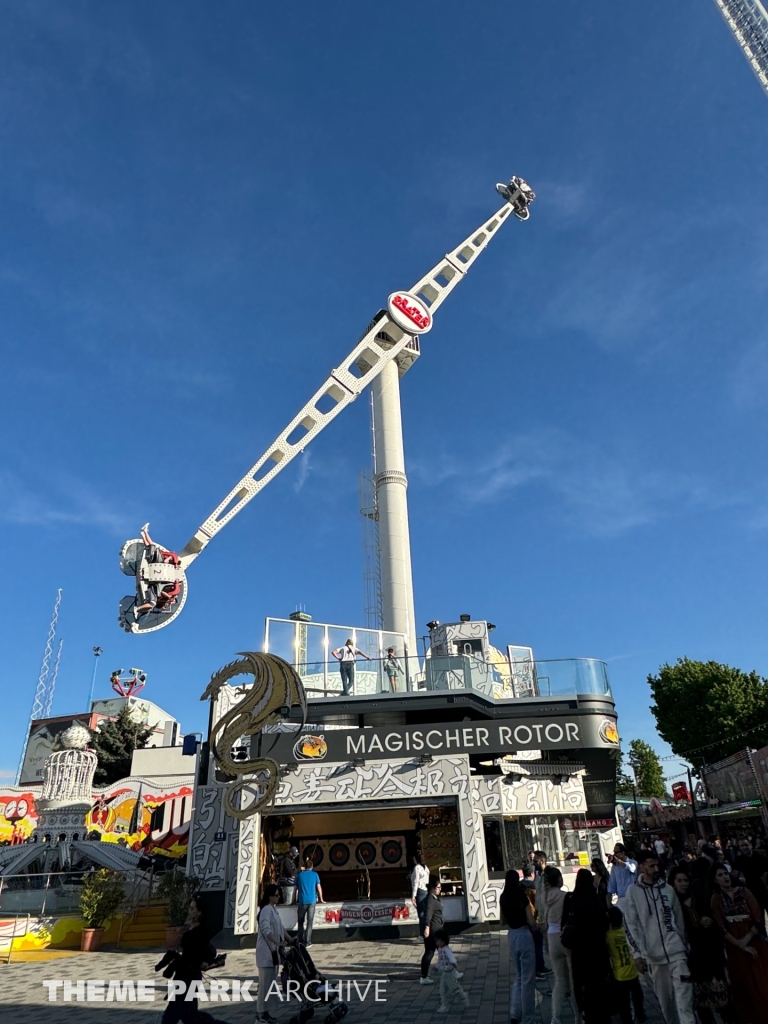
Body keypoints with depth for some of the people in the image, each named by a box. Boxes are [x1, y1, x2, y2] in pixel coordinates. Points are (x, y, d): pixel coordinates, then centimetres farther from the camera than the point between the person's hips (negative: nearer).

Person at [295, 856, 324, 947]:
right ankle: (307, 942, -1)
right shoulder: (315, 874, 5)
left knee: (300, 922, 14)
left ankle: (300, 941, 14)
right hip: (312, 900, -1)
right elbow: (319, 888, 9)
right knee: (310, 922, 3)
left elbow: (296, 888, 9)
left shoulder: (299, 874, 6)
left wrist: (296, 899, 21)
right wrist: (321, 899, 21)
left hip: (302, 901, 1)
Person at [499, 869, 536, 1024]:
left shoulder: (503, 898, 1)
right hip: (524, 935, -5)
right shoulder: (522, 896, -14)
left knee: (517, 977, 20)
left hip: (511, 936, 5)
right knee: (527, 979, 6)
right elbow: (531, 921, -14)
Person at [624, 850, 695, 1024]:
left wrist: (684, 945, 14)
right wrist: (638, 954, -7)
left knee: (684, 996, -8)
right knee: (664, 997, 9)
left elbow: (679, 920, 13)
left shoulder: (668, 889, 4)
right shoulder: (633, 891, -4)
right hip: (652, 955, -1)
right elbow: (632, 925, -4)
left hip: (676, 951, 1)